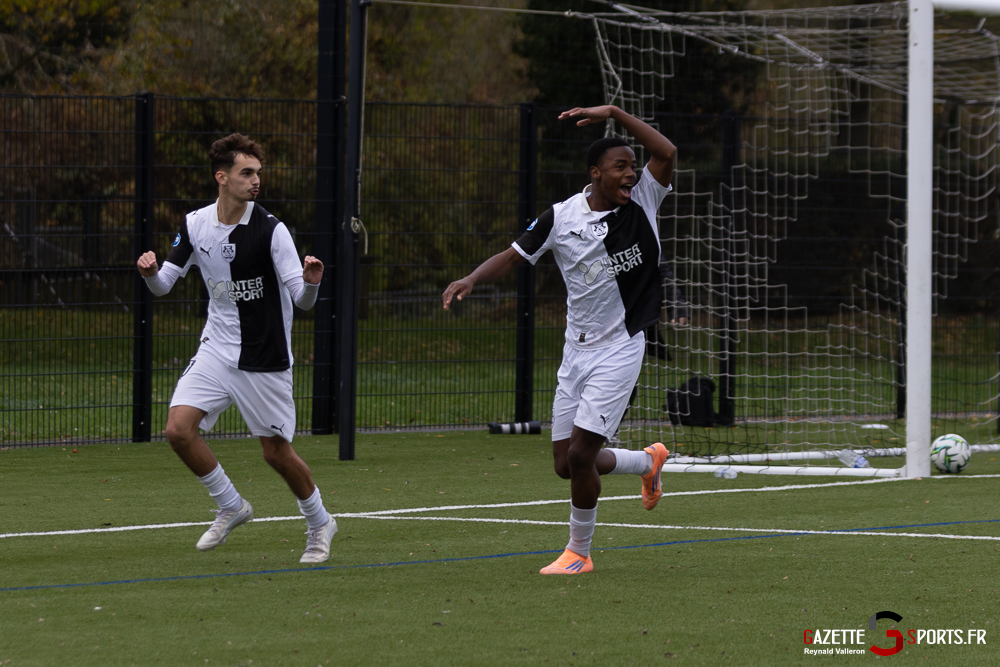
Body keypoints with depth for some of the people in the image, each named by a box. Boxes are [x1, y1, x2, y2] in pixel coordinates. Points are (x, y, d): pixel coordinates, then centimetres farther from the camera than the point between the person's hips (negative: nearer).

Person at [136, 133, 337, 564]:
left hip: (264, 358, -4)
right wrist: (151, 273, -16)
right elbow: (166, 283, 7)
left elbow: (302, 299, -16)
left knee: (276, 452, 2)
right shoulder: (194, 225, -1)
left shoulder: (270, 230, -15)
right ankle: (231, 507, 10)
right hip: (217, 348, 4)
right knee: (179, 428, -12)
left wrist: (311, 283, -39)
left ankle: (319, 524, 28)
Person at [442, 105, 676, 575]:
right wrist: (472, 279, -13)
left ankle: (579, 551, 6)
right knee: (566, 464, 7)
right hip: (577, 350, 4)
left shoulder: (642, 204, -6)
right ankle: (647, 462, 37)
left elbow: (666, 152, -20)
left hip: (619, 349, -4)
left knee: (580, 454, -13)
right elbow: (513, 256, 5)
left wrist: (615, 113, -24)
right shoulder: (561, 218, -2)